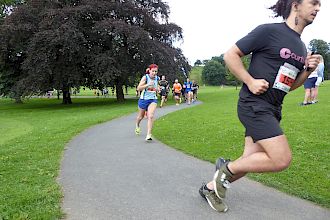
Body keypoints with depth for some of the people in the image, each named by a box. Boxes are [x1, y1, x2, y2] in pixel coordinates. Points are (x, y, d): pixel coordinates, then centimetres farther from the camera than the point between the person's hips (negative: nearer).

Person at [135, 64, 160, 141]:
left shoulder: (156, 78, 2)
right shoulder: (145, 77, -13)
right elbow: (139, 88, -22)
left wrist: (157, 88, 3)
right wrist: (148, 84, -33)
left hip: (153, 100, 2)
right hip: (143, 99, -2)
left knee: (151, 116, -18)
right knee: (141, 116, 18)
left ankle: (148, 135, -17)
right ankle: (137, 125, 52)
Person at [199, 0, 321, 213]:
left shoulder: (301, 48, 16)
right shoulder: (269, 31, -8)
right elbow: (231, 55, -7)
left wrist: (307, 70, 4)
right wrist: (250, 81, -17)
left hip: (272, 110, 9)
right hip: (254, 104, -9)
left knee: (252, 161, 9)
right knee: (282, 159, -18)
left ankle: (210, 187, 27)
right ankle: (228, 168, 3)